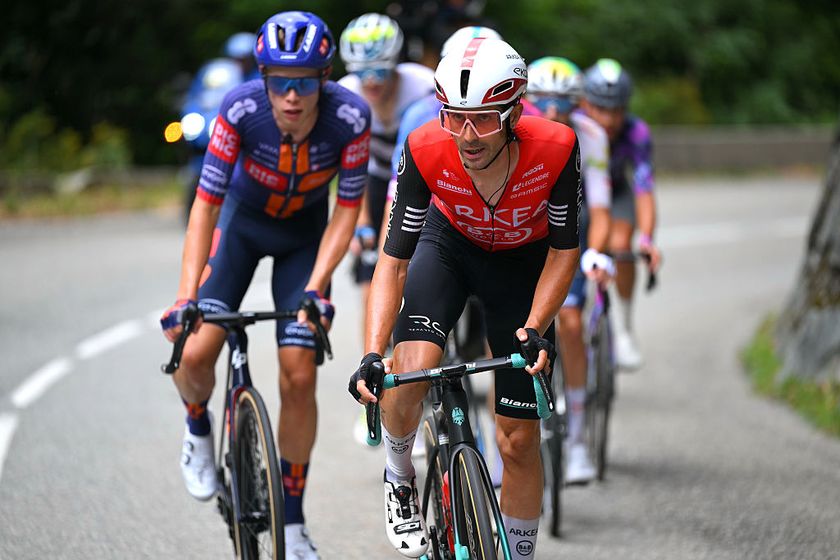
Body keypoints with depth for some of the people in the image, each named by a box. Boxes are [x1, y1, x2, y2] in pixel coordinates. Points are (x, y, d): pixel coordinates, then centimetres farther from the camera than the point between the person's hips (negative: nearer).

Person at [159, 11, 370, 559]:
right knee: (193, 354, -17)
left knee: (299, 376, -8)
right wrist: (186, 295, -33)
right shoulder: (241, 109, -31)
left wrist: (315, 287, -28)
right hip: (242, 221, 0)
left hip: (306, 232, 0)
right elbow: (206, 203, -26)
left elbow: (348, 208, -19)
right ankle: (199, 428, 20)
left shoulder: (350, 117, -30)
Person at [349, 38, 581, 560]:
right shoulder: (427, 152, -33)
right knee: (408, 379, -27)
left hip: (523, 261, 0)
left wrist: (534, 330, -31)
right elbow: (394, 260, -26)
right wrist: (371, 355, -37)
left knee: (520, 441, -1)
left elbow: (564, 249, -19)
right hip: (450, 243, 0)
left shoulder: (555, 149, -34)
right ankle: (399, 478, 6)